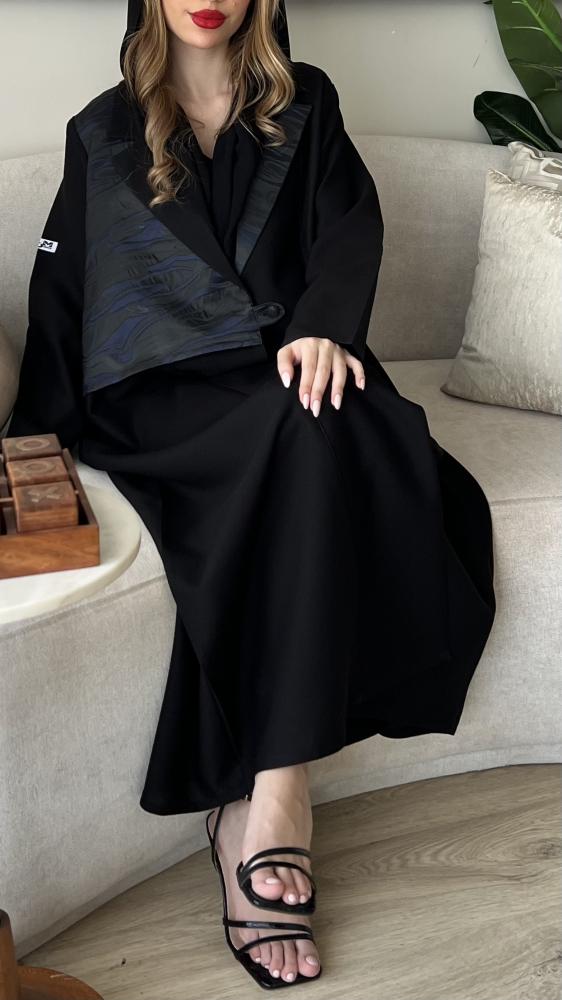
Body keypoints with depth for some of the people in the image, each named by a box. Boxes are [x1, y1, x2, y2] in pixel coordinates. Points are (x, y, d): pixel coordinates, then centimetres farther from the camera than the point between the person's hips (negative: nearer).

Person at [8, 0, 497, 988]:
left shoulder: (304, 107, 16)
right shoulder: (104, 131, 13)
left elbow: (351, 228, 1)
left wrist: (322, 326, -20)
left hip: (287, 368, 2)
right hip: (161, 388, -2)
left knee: (320, 434, -34)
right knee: (312, 440, -34)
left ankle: (257, 802, -34)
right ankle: (269, 803, -34)